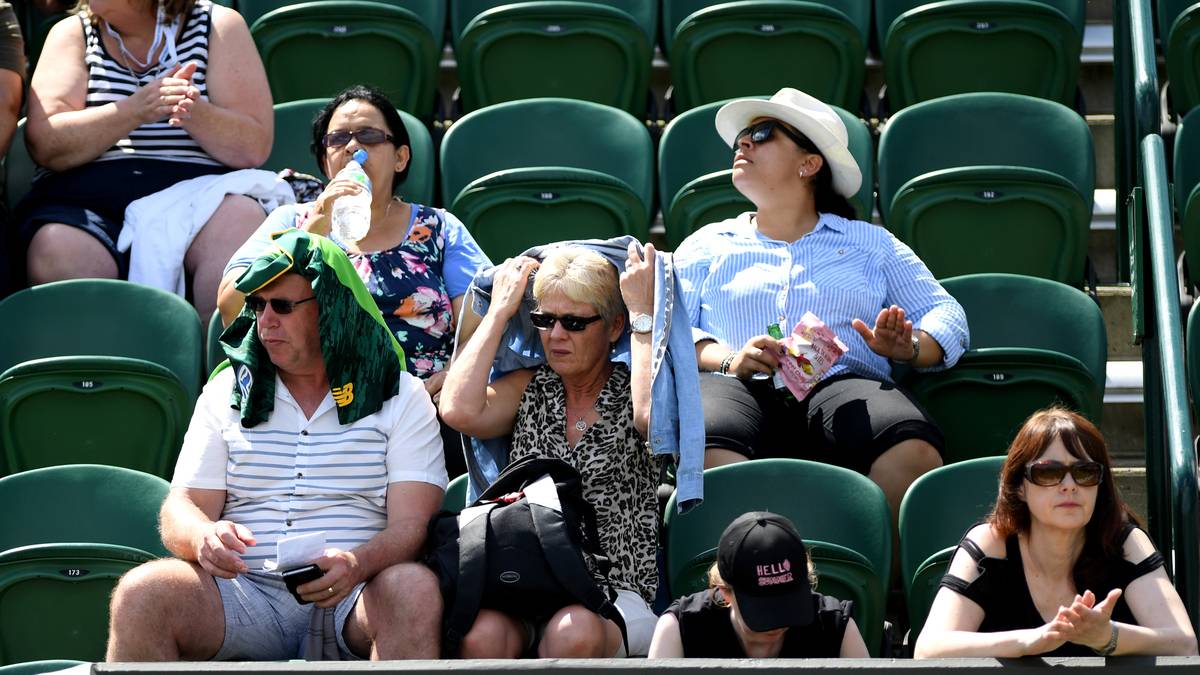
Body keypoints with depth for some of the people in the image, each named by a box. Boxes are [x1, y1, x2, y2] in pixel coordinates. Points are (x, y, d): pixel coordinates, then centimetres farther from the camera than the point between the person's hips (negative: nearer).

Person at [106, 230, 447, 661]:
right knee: (141, 594, -29)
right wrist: (203, 537, -17)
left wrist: (357, 564, -26)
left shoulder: (400, 397, 9)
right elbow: (181, 510, 10)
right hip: (245, 592, 2)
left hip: (350, 599, -1)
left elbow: (412, 523, -2)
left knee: (415, 591, -36)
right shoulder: (227, 392, 17)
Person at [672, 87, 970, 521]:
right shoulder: (707, 245, 28)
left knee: (913, 452, -37)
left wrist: (907, 347, -4)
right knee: (709, 451, -41)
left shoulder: (871, 243, 28)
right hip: (743, 389, 0)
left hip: (845, 385, 0)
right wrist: (728, 360, -8)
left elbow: (947, 316, 21)